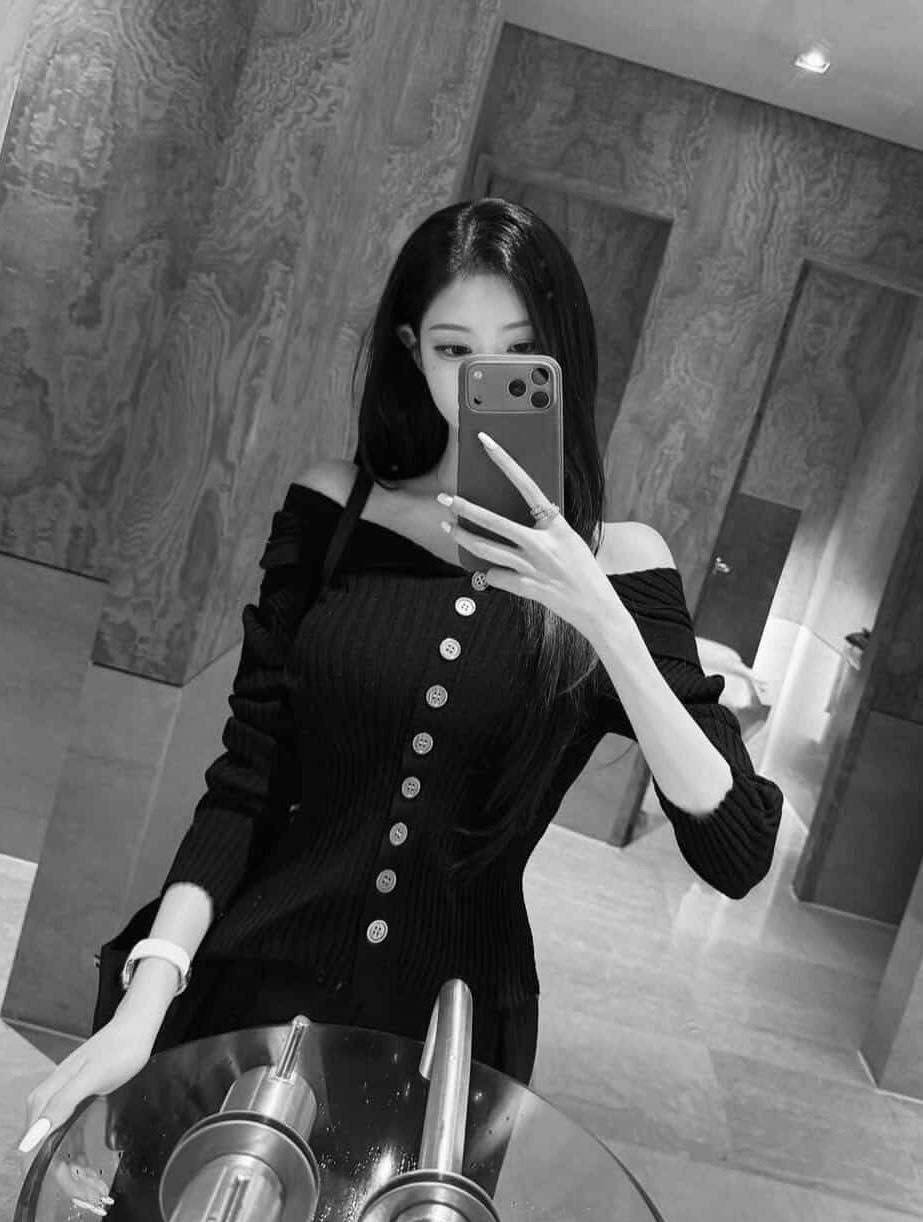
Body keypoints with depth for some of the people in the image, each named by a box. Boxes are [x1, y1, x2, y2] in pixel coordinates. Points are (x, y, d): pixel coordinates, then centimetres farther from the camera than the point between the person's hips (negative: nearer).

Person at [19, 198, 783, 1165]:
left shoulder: (619, 564, -10)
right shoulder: (335, 506, -7)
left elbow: (738, 856, -16)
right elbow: (246, 782, -5)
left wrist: (604, 621, -27)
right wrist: (148, 996, -15)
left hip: (456, 1019, 0)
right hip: (267, 977, 1)